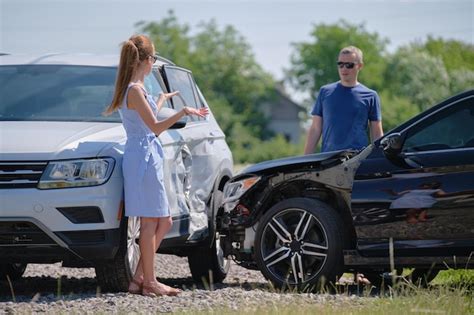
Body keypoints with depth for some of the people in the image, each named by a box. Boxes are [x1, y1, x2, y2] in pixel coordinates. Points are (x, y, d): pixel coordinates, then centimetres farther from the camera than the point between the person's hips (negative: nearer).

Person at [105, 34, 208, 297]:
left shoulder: (136, 89, 15)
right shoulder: (135, 90, -15)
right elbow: (155, 126, -17)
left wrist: (162, 100, 44)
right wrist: (183, 112, -20)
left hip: (148, 158, 10)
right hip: (143, 158, -10)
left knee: (163, 222, 12)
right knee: (150, 222, -6)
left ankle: (139, 278, 11)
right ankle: (149, 282, -2)